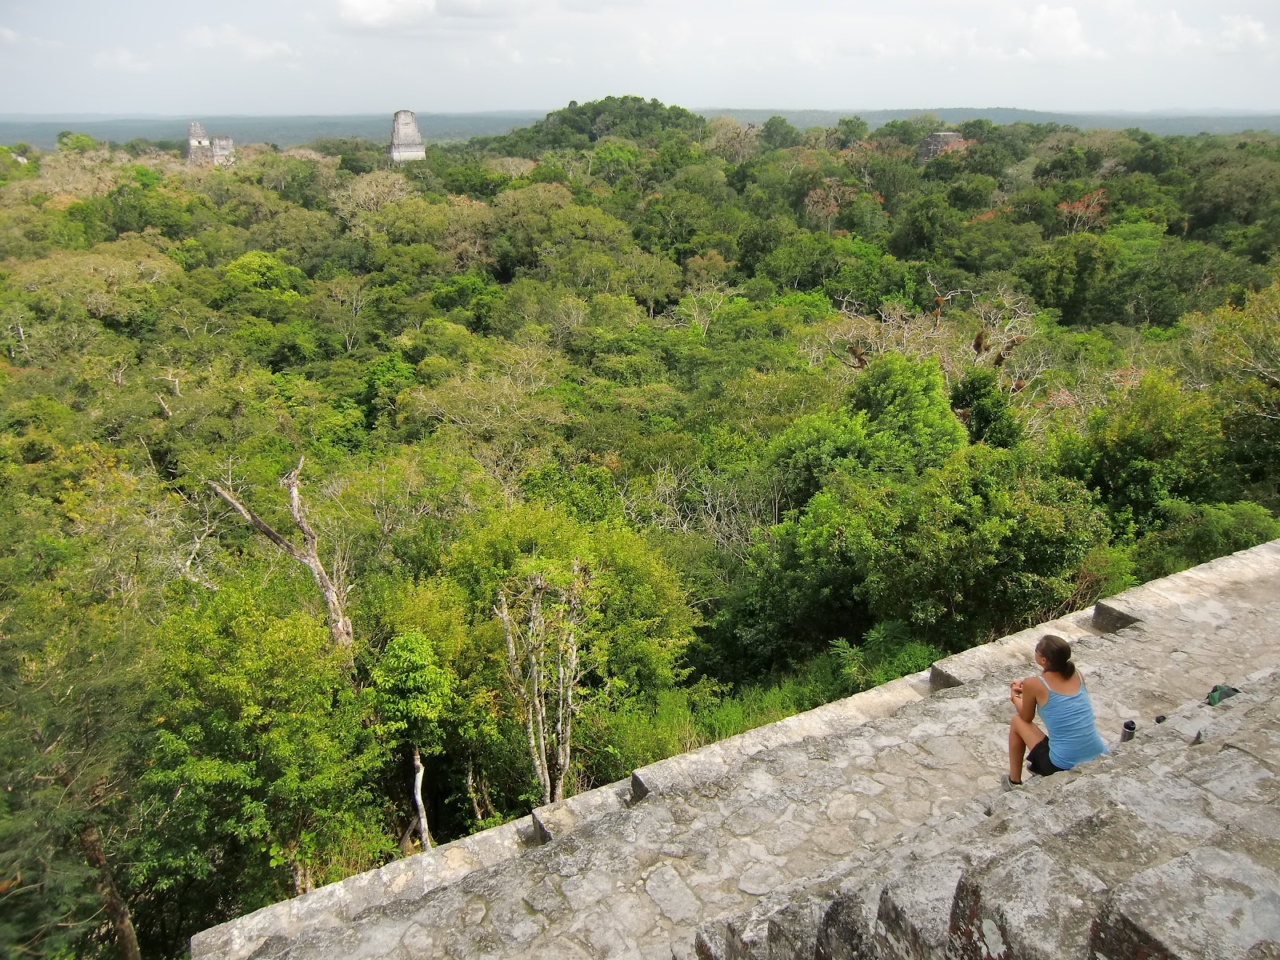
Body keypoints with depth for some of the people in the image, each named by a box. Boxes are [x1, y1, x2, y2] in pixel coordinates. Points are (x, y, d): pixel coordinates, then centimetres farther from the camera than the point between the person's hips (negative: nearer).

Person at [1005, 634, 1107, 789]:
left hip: (1063, 768, -5)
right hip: (1101, 760, 5)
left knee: (1017, 722, 18)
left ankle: (1014, 782, 29)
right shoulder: (1076, 676, 2)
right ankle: (1039, 767, 46)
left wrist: (1015, 698, 26)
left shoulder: (1033, 684, -12)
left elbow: (1027, 718, 7)